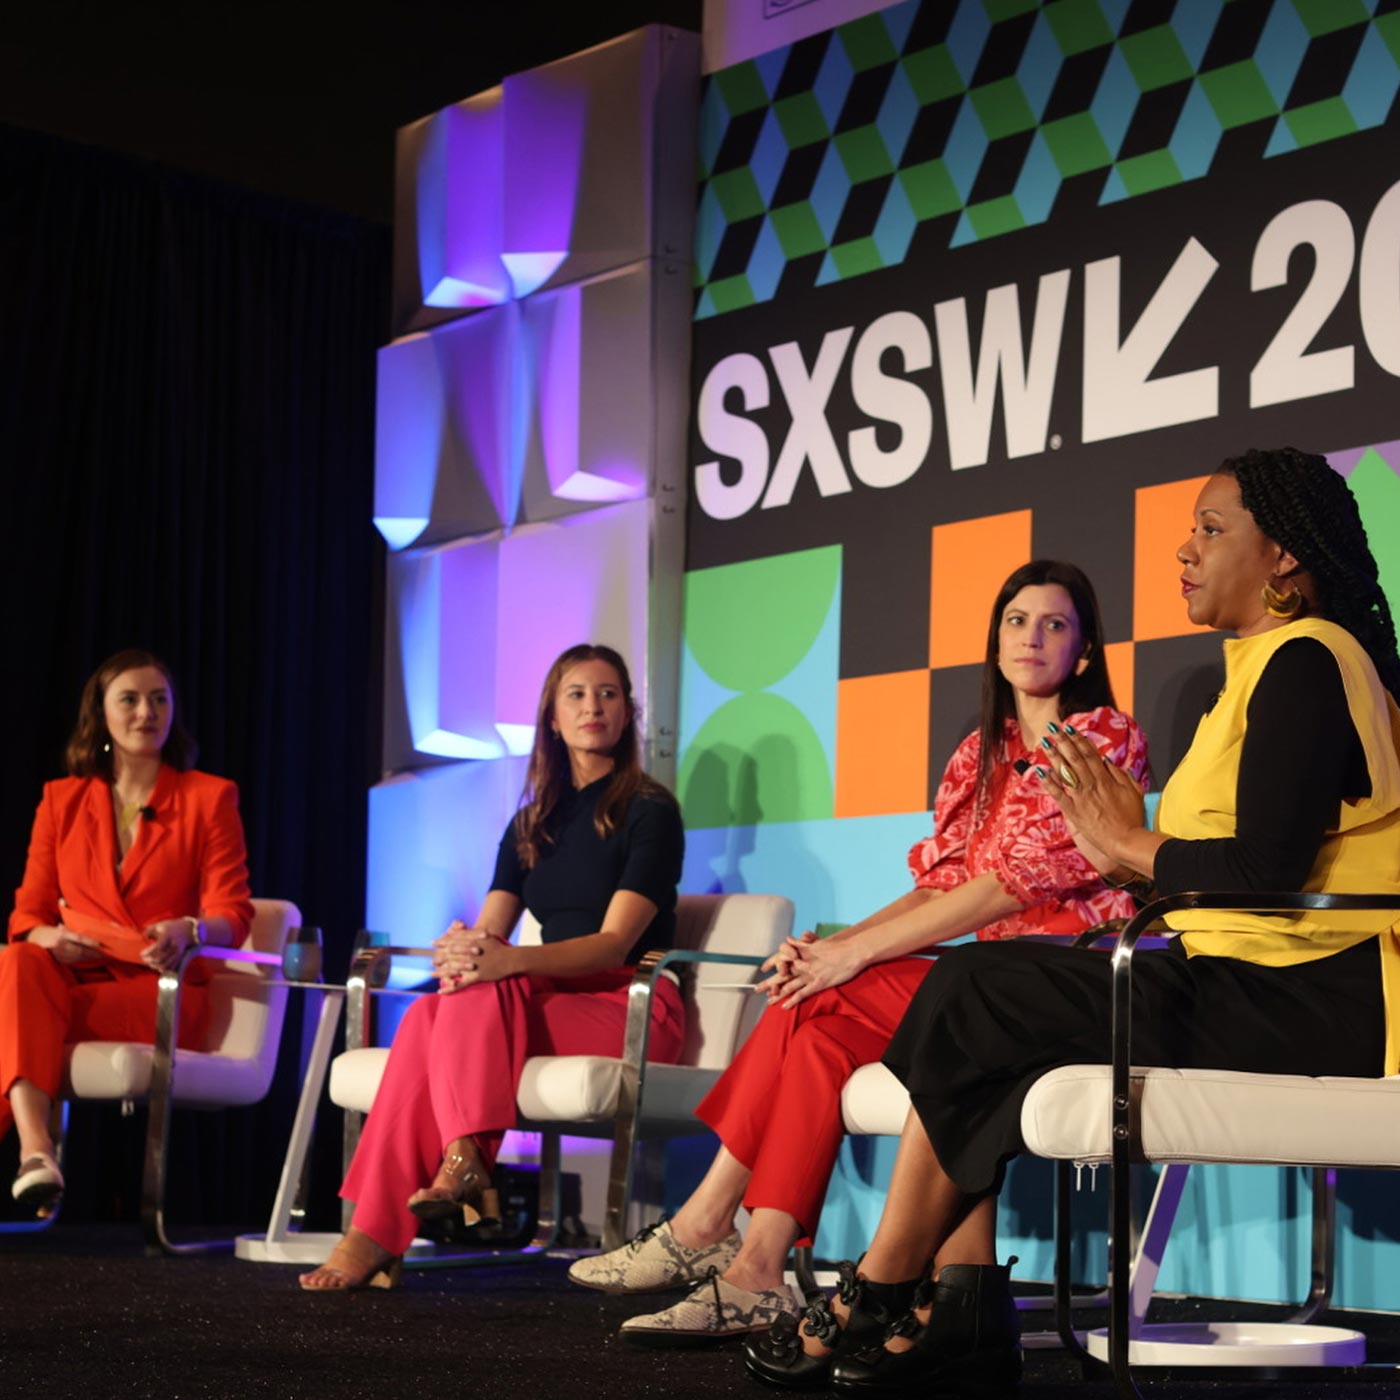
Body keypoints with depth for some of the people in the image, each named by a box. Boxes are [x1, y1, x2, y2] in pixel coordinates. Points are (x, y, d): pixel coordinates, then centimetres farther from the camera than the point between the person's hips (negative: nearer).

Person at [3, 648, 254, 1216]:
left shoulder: (209, 797, 10)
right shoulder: (61, 800, 18)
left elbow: (232, 912, 0)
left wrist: (189, 931, -25)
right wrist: (46, 936, -13)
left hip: (163, 996, -3)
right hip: (72, 976, 3)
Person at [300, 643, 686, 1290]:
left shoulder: (649, 811, -1)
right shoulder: (531, 824, 19)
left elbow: (615, 941, -13)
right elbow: (489, 928, 8)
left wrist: (511, 960, -30)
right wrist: (462, 950, -19)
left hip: (631, 1008, -5)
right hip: (553, 1005, 5)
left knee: (484, 991, -33)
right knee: (427, 1017, -27)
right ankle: (370, 1236, -39)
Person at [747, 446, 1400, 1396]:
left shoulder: (1306, 661, -11)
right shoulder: (1272, 664, 22)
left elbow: (1266, 869, -22)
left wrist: (1132, 847, -7)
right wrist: (1136, 858, 3)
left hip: (1299, 1006, -10)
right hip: (1251, 988, 10)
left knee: (974, 1004, -9)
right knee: (971, 990, 1)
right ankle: (960, 1310, -10)